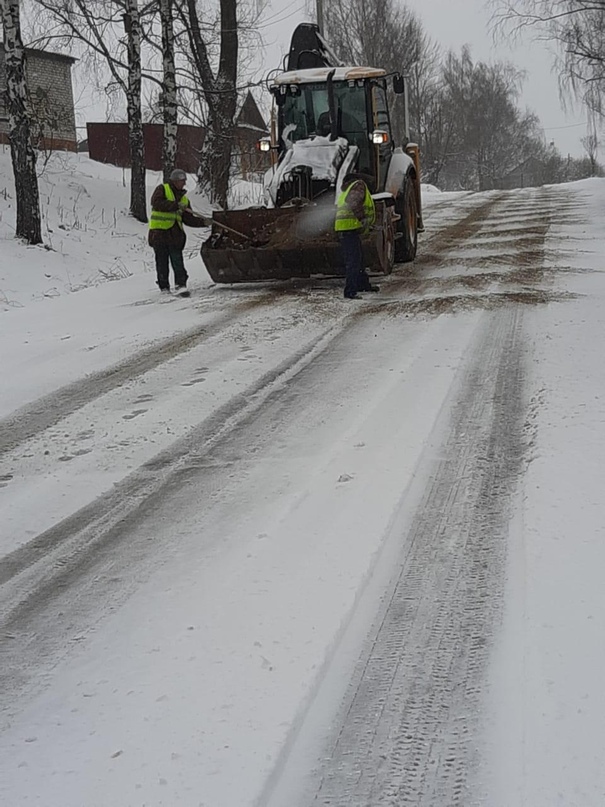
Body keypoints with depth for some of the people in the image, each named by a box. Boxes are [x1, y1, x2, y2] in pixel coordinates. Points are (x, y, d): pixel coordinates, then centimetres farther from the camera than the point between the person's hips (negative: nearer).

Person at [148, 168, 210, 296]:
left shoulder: (184, 198, 19)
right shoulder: (162, 189, 2)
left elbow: (188, 218, 17)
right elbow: (156, 203, -17)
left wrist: (203, 222, 2)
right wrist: (175, 205, -20)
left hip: (175, 233, 4)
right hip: (159, 231, -4)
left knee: (178, 261, -7)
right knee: (162, 262, 1)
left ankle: (181, 285, -13)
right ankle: (164, 287, 9)